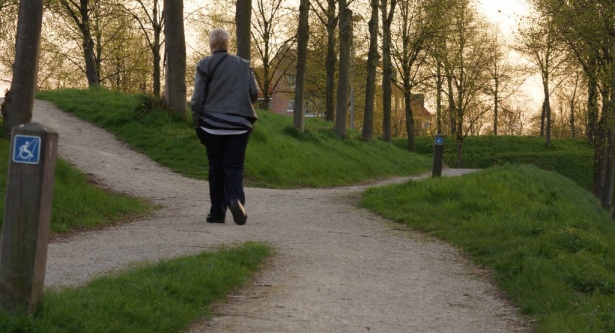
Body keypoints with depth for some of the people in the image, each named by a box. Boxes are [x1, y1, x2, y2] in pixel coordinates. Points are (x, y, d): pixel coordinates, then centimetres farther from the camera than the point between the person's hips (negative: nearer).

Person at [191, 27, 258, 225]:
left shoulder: (205, 65, -2)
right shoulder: (243, 65, 5)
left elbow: (198, 98, -6)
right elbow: (254, 93, 5)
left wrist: (197, 121, 4)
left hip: (212, 125, -1)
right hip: (239, 125, 1)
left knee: (216, 168, 8)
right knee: (234, 165, 4)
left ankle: (217, 212, 9)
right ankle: (235, 198, -23)